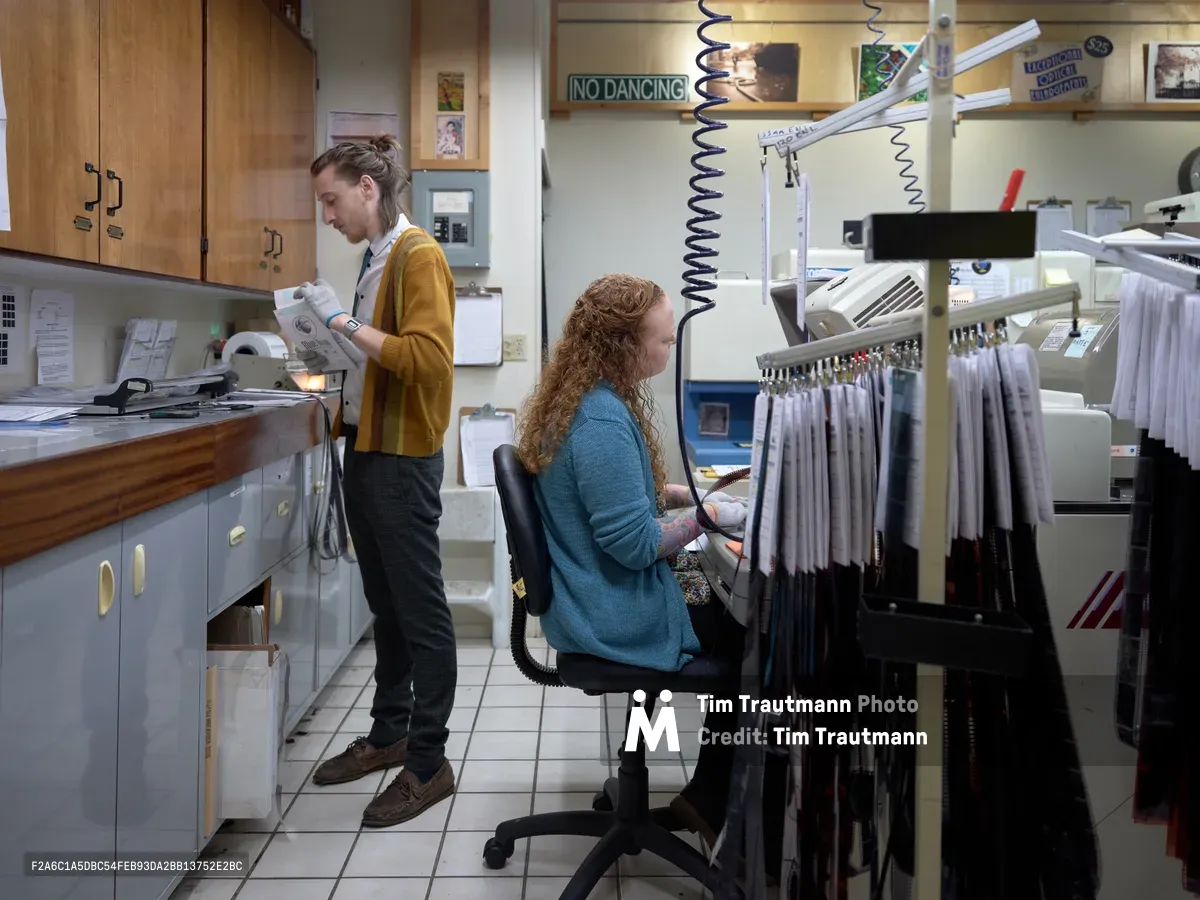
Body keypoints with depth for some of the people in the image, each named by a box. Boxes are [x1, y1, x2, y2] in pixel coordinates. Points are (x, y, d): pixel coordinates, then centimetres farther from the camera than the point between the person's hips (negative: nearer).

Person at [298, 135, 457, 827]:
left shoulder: (418, 256, -12)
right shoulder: (374, 260, 13)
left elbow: (428, 358, -23)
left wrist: (344, 321, -20)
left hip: (403, 458, -9)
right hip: (365, 447, 9)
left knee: (420, 609, 0)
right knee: (383, 602, 17)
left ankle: (429, 762, 12)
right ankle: (389, 734, 31)